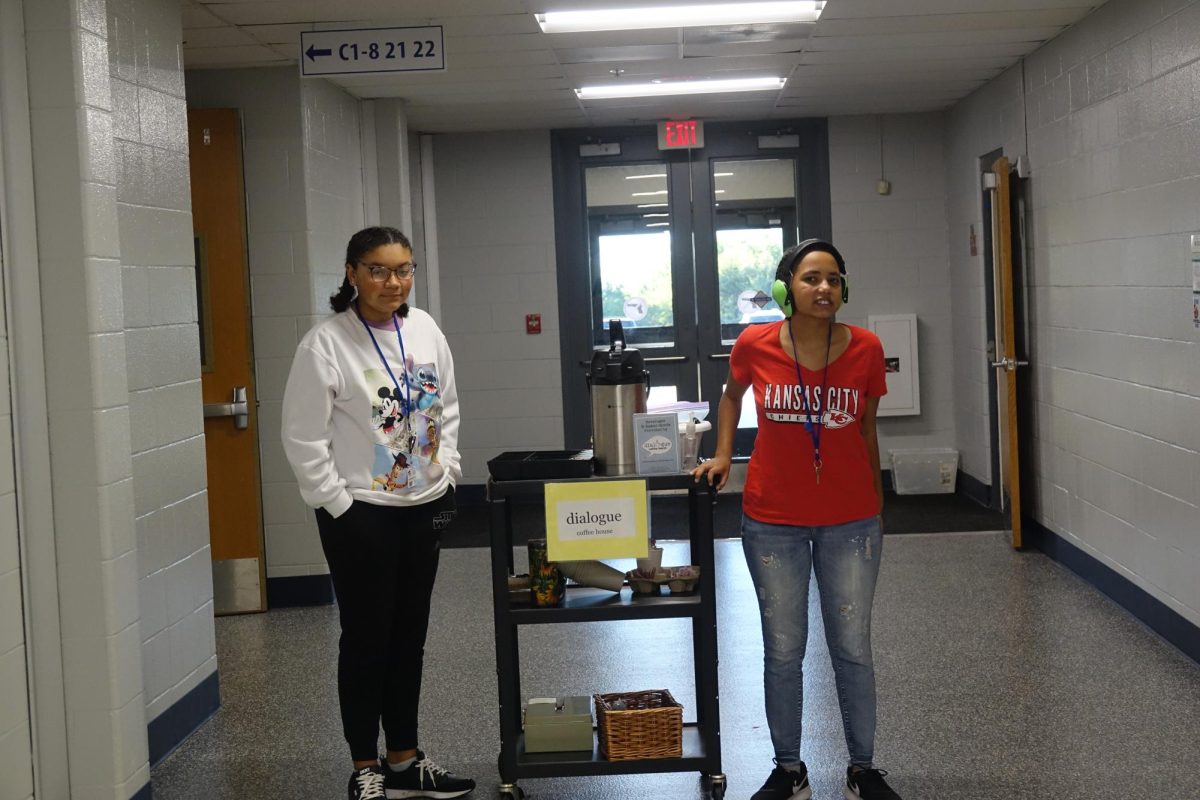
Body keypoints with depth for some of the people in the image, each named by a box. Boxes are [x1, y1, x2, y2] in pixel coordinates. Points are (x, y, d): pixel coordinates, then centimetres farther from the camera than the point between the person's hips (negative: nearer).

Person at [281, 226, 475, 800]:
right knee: (366, 639, 3)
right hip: (360, 514, -6)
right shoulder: (325, 344, -14)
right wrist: (338, 504, -14)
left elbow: (447, 408, 15)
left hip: (424, 507, 6)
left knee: (409, 636, 14)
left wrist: (447, 473, 8)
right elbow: (303, 438, -13)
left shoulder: (424, 329, 4)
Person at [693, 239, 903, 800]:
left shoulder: (865, 349, -8)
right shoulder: (755, 345, -10)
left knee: (853, 649, 8)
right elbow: (732, 395, 13)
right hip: (773, 522, 0)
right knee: (783, 652, 9)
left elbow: (867, 427, 6)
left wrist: (877, 503, 12)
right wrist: (722, 454, 3)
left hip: (850, 522, 0)